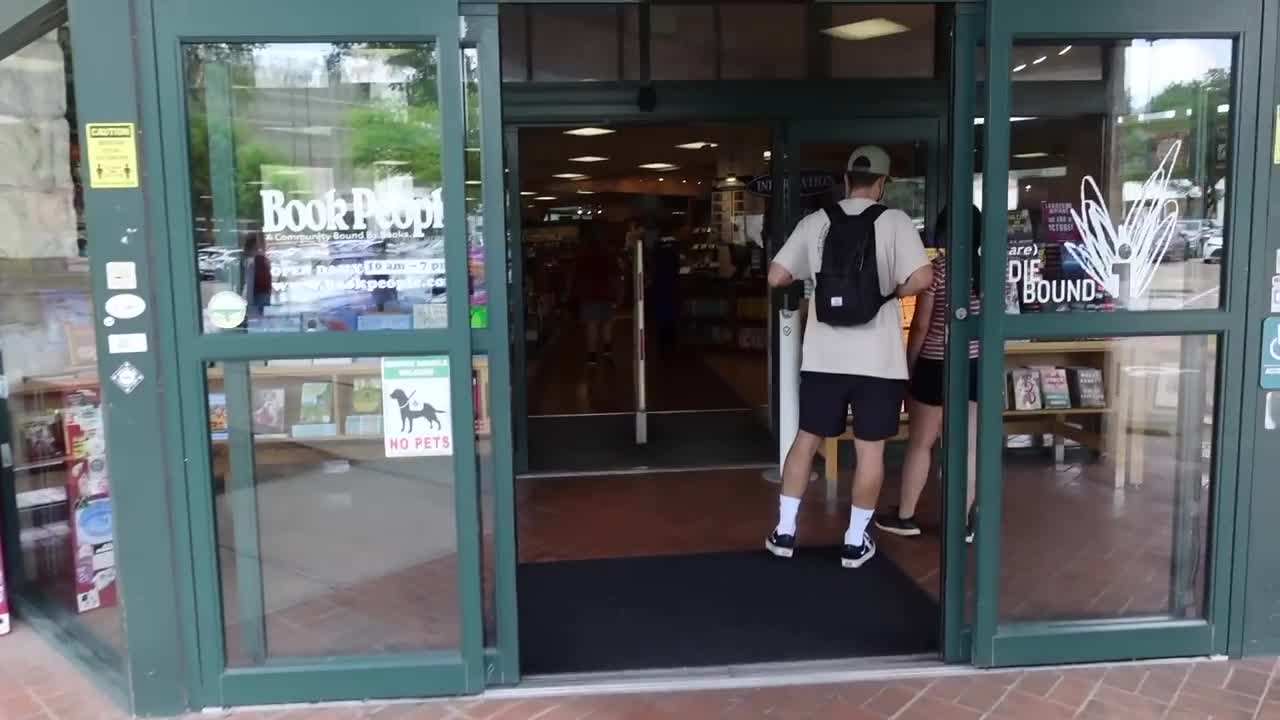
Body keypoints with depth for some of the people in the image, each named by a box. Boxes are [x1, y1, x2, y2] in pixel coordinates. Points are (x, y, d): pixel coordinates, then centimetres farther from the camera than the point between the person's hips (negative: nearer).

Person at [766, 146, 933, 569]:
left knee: (806, 440, 15)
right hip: (878, 358, -3)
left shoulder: (815, 222, 3)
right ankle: (855, 542, 18)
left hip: (823, 356, 3)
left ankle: (785, 532, 21)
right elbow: (922, 278, -15)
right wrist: (890, 292, 3)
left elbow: (776, 277, 4)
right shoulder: (894, 220, -5)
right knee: (870, 449, 9)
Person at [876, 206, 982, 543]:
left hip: (936, 366, -4)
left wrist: (908, 367, 0)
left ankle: (904, 516, 19)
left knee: (920, 443, 9)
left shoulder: (936, 268, -12)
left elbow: (920, 326, -11)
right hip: (976, 366, 4)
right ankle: (964, 522, 16)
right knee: (968, 446, 8)